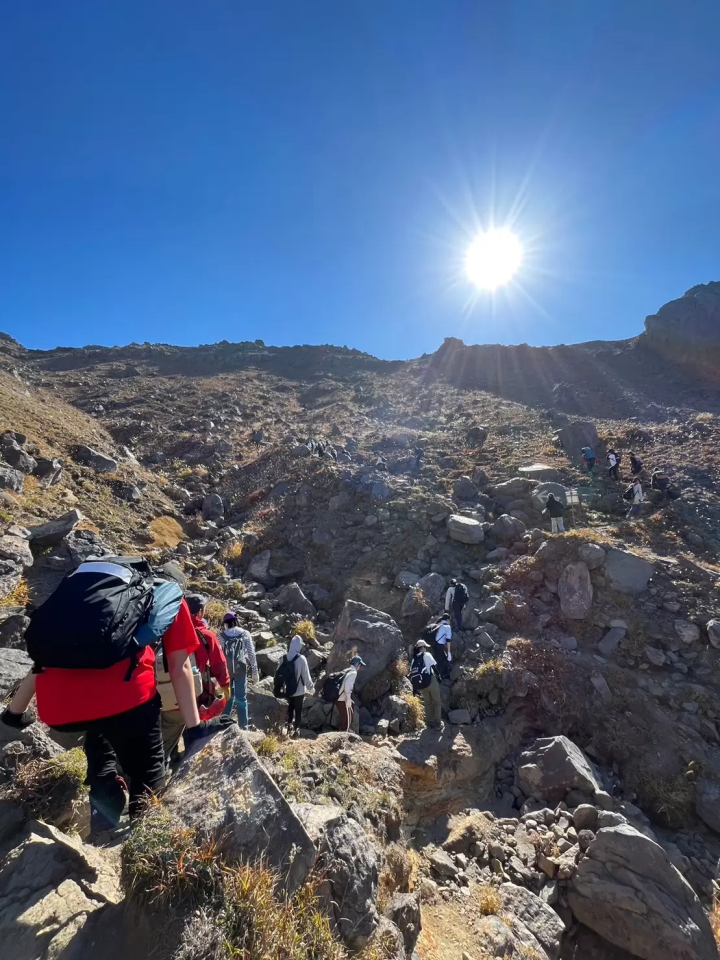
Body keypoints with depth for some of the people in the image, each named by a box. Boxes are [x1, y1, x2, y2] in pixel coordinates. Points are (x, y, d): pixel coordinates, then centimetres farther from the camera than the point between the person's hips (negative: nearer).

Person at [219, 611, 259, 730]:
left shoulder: (222, 636, 3)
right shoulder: (245, 634, 2)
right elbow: (251, 654, 0)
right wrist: (254, 672, 5)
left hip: (226, 669, 1)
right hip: (241, 669, -1)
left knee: (228, 696, 16)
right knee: (241, 698, 7)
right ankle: (243, 727, 8)